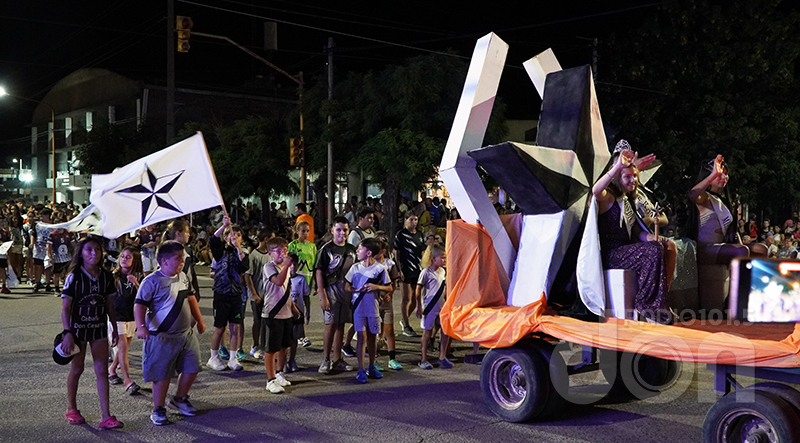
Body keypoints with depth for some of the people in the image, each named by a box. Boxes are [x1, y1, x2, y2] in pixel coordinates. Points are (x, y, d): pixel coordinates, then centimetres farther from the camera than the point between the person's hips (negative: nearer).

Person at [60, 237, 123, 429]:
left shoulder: (106, 276, 0)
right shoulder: (74, 277, -11)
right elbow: (65, 308, -12)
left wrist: (114, 328, 11)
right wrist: (67, 333, -19)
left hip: (99, 328, 3)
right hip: (78, 327, -3)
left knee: (102, 370, -1)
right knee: (77, 368, 11)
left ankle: (106, 416, -1)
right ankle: (71, 409, 31)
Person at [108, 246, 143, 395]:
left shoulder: (139, 277, 2)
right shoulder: (113, 276, -2)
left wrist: (136, 283, -20)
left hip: (132, 317, 3)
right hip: (116, 316, -3)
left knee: (124, 348, 13)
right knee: (123, 347, -13)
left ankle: (111, 371, 35)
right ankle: (128, 382, -16)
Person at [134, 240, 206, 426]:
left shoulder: (183, 277, 8)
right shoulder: (152, 281, -14)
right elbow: (139, 305, -18)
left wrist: (199, 320, 25)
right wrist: (141, 326, -32)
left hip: (186, 333, 7)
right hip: (162, 337, -7)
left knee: (192, 368, 11)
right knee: (162, 375, -1)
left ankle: (180, 399, 34)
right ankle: (158, 410, 16)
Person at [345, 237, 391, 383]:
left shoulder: (380, 268, -4)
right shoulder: (355, 268, 1)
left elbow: (389, 288, 1)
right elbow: (347, 287, 6)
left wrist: (376, 287, -17)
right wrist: (358, 290, -14)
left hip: (373, 308, 0)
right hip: (358, 307, 0)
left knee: (372, 337, 11)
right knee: (362, 337, -6)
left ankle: (371, 367, 27)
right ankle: (361, 370, -3)